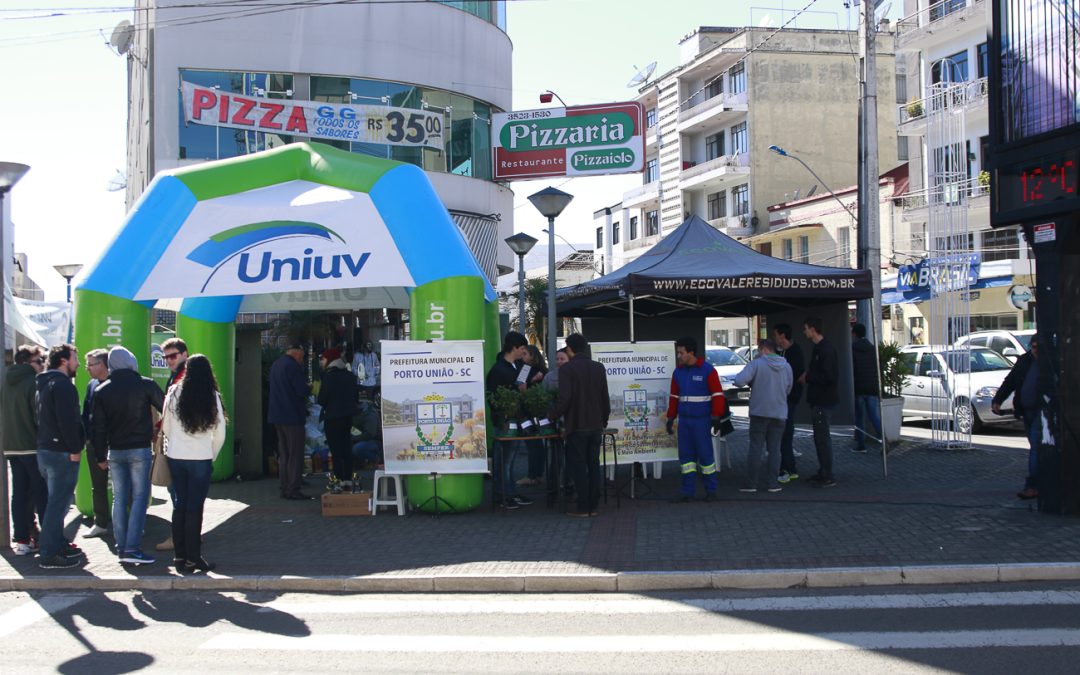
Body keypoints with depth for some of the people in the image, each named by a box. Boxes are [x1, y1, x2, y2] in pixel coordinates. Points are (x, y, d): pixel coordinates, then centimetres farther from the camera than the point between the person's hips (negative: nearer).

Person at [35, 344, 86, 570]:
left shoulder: (45, 383, 18)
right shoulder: (62, 384, -14)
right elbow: (67, 420, -23)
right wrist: (75, 449, -18)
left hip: (45, 449, 10)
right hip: (61, 452, -10)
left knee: (56, 501, 18)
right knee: (58, 503, -7)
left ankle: (58, 545, 26)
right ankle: (49, 555, -6)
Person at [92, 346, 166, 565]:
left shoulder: (101, 391, 3)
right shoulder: (145, 385, -6)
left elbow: (98, 426, 4)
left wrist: (100, 456, 10)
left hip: (115, 452, 4)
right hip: (140, 450, -4)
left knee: (119, 499, 9)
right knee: (140, 497, -2)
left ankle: (121, 548, 11)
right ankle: (133, 548, -10)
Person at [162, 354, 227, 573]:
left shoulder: (174, 394, -1)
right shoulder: (212, 397, -7)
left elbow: (166, 427, 5)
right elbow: (220, 434, -4)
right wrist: (212, 456, 11)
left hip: (175, 456, 3)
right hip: (201, 458, -3)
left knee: (179, 505, 12)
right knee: (195, 508, 3)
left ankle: (179, 555, 16)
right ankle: (193, 558, 5)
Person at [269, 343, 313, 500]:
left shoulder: (275, 365, 15)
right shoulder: (292, 366, -15)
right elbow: (302, 391, -20)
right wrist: (310, 388, 2)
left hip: (277, 416, 9)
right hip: (292, 416, -9)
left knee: (283, 454, 13)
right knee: (296, 455, -5)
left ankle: (284, 488, 15)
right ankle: (293, 490, -6)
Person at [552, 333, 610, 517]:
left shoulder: (567, 369, -11)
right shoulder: (599, 368, 6)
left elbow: (564, 398, -18)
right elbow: (605, 397, 9)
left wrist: (554, 416, -2)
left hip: (576, 426, -5)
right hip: (596, 426, 5)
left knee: (578, 467, 0)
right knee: (594, 465, 10)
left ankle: (583, 508, 0)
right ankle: (594, 506, 12)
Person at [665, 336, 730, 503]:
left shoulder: (707, 370, -7)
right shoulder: (678, 372, 10)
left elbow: (717, 394, -8)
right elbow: (674, 397, 17)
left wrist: (716, 417, -12)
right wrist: (670, 418, 15)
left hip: (701, 420, -5)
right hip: (684, 420, 6)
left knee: (705, 454, -2)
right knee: (686, 455, 5)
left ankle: (711, 491, 10)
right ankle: (688, 493, 10)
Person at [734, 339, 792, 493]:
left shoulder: (756, 364, -9)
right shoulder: (786, 367, 5)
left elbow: (739, 381, -19)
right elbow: (788, 390, 13)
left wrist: (752, 382, 1)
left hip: (759, 412, -3)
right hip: (779, 413, 3)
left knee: (755, 447, 2)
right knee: (774, 448, 7)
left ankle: (751, 483, 3)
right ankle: (772, 483, 6)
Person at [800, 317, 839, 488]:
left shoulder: (825, 349, -18)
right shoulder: (819, 348, 14)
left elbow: (829, 376, -24)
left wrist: (808, 378, -15)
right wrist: (808, 376, 7)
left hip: (823, 401, -11)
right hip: (818, 399, 11)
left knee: (822, 437, -7)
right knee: (820, 437, 15)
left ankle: (828, 477, -4)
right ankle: (823, 472, 24)